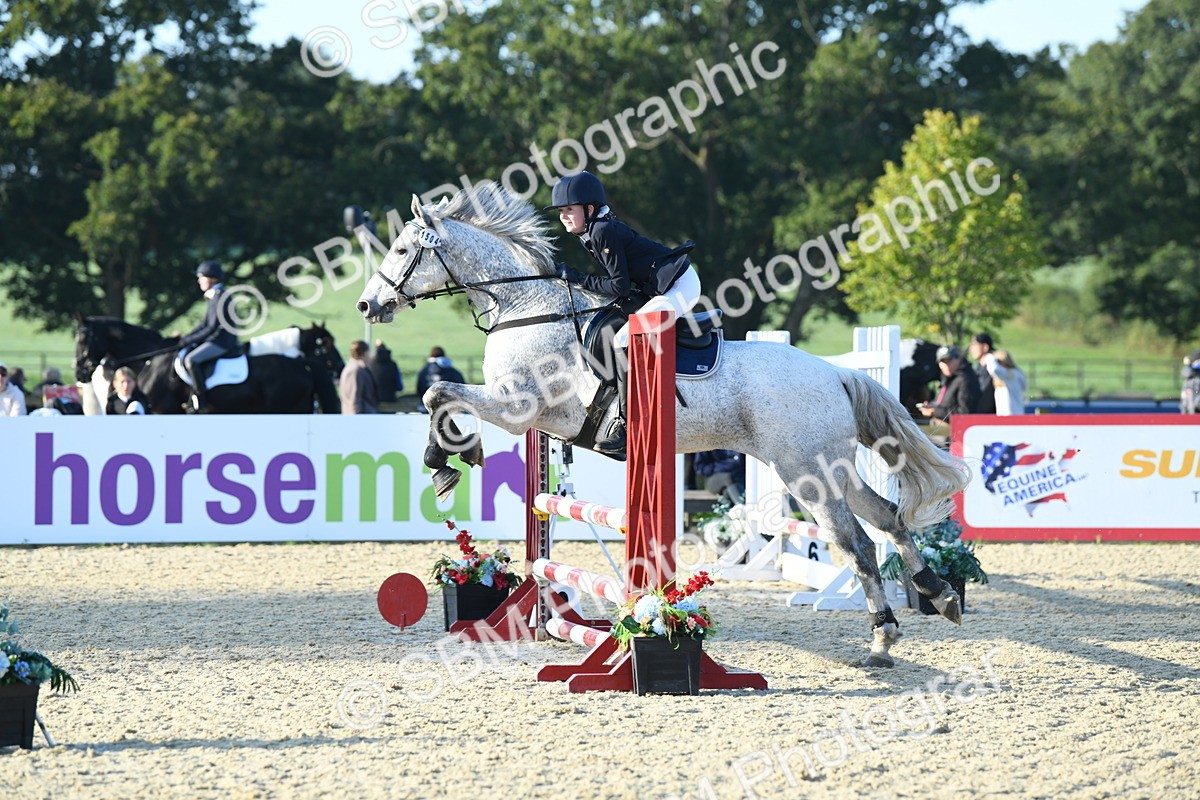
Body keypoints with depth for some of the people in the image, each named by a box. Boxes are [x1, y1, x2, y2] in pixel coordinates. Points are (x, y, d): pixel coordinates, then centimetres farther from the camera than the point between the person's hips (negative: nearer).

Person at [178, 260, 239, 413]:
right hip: (215, 339, 11)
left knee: (191, 360, -27)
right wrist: (185, 339, 9)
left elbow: (213, 328, -20)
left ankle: (201, 404, -25)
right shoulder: (214, 297, 15)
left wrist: (190, 340, -16)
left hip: (222, 341, -11)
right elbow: (205, 324, 19)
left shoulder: (220, 297, -16)